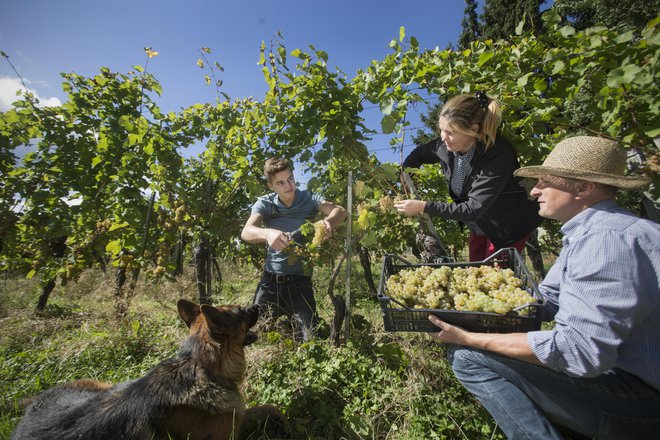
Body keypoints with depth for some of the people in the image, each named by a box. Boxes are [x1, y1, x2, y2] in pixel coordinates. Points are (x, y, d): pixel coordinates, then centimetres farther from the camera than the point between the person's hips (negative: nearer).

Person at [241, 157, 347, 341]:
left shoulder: (308, 199, -4)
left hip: (300, 281, -1)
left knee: (311, 338, -3)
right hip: (270, 280, 2)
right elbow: (246, 232, -19)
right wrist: (268, 233, -42)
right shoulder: (265, 204, -3)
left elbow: (340, 211, -18)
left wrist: (328, 221, -43)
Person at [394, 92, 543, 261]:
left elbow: (474, 209, -35)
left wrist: (423, 207, -37)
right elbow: (420, 153, 6)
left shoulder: (498, 154, -33)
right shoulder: (446, 145, -17)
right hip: (479, 226, 6)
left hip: (508, 228, -5)